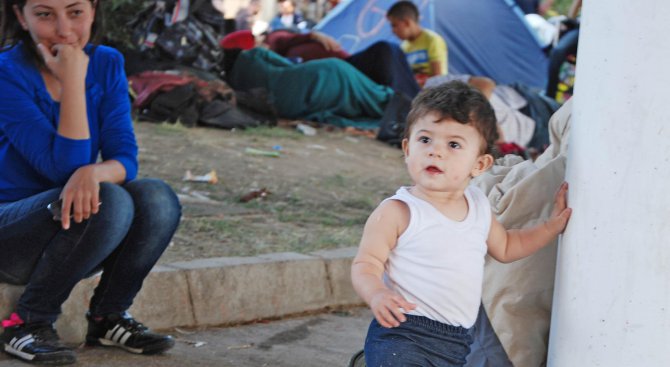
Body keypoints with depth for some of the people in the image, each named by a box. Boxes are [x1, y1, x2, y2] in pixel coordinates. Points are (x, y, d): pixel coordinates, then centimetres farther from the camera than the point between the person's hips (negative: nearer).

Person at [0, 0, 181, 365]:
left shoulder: (107, 64, -1)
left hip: (75, 232, 5)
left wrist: (94, 172, -32)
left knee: (157, 199, -22)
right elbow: (63, 167, -24)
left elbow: (125, 159, -8)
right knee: (110, 203, -32)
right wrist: (73, 81, -28)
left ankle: (109, 317, -3)